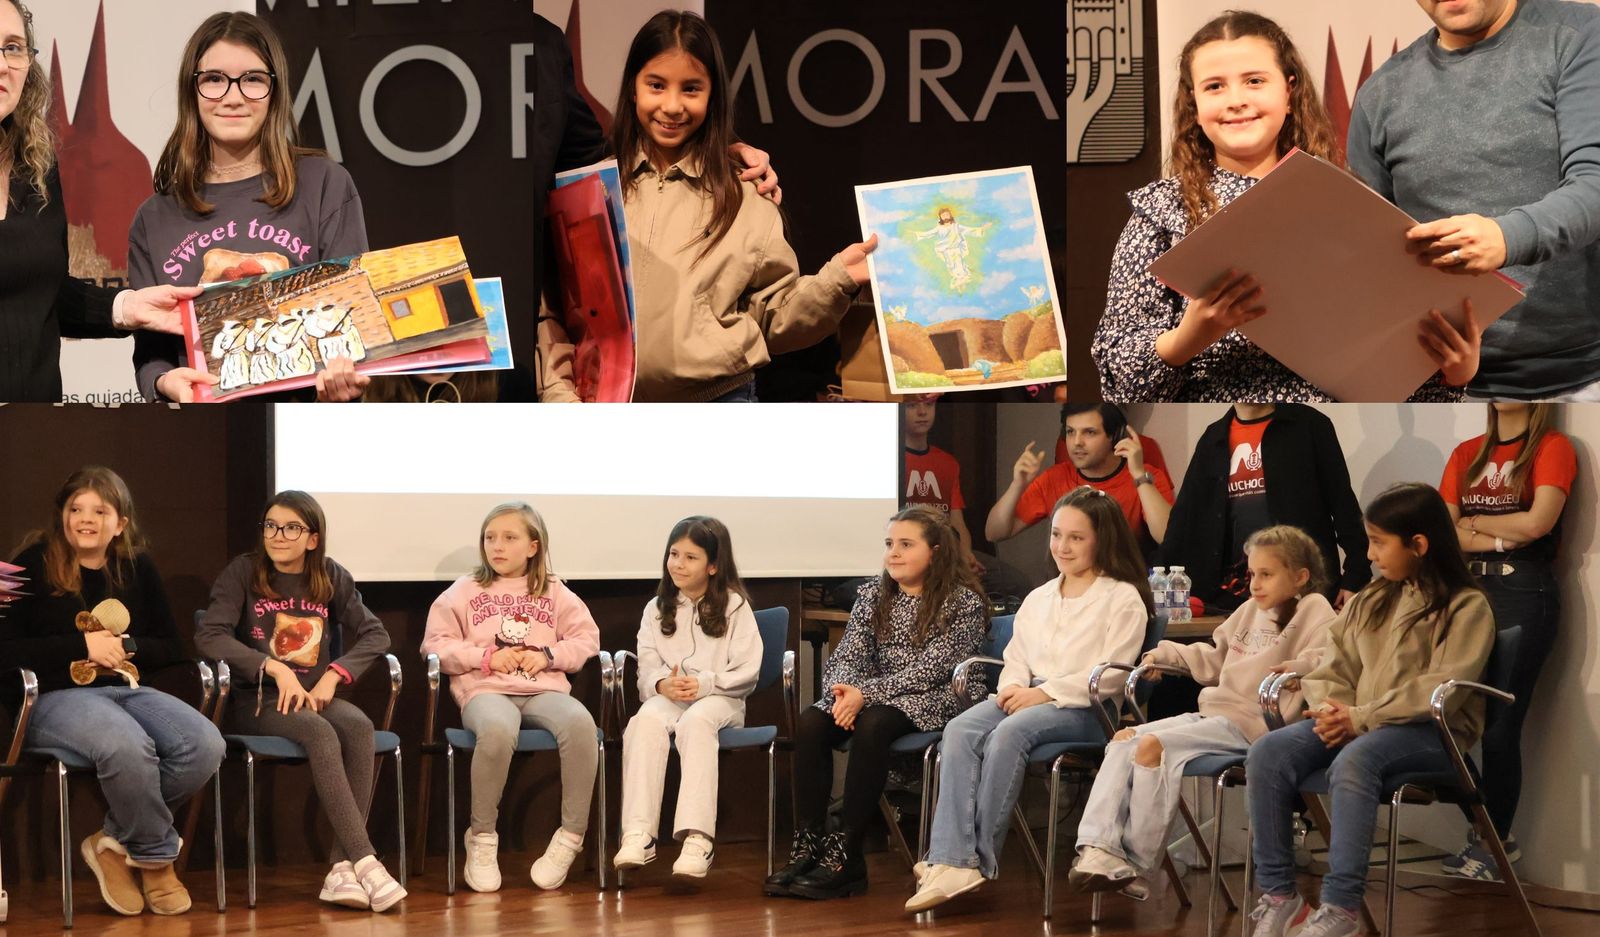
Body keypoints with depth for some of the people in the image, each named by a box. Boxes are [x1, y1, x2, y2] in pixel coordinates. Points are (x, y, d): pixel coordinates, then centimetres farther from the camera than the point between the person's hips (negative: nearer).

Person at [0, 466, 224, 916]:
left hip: (128, 690, 5)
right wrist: (83, 646, -13)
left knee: (205, 745, -25)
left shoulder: (138, 568, 12)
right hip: (56, 698, -5)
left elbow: (171, 647, 17)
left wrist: (126, 647, -4)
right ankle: (157, 858, -10)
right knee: (129, 746, -38)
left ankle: (113, 842, -6)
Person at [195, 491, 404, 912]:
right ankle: (365, 861, -39)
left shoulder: (332, 577, 8)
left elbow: (375, 634, 5)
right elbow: (209, 635, -13)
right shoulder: (243, 572, -2)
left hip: (315, 696, 3)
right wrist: (274, 669, -21)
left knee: (358, 726, -31)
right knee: (321, 734, -34)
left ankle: (341, 865, -34)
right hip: (258, 701, -3)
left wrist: (333, 675, -12)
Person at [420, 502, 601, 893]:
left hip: (543, 689, 2)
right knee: (498, 729, -41)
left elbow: (587, 638, 14)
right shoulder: (464, 592, 15)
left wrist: (549, 655, -4)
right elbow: (436, 644, 8)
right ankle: (482, 838, -22)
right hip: (485, 690, -2)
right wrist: (486, 656, -5)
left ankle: (571, 836, -23)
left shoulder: (554, 593, 19)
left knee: (580, 723, -35)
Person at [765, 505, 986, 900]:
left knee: (872, 725, -36)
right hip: (876, 697, 6)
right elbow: (847, 655, 6)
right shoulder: (873, 595, 13)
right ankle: (807, 846, -24)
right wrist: (843, 690, -18)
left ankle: (844, 855, -32)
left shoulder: (963, 601, -6)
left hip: (934, 702, -6)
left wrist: (866, 693, -23)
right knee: (810, 723, -23)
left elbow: (929, 670, -15)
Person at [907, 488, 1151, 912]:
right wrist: (1014, 687, -2)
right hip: (1029, 698, 6)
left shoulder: (1124, 599, 2)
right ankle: (951, 862, -38)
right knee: (959, 731, -26)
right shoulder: (1038, 599, 25)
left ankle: (981, 857, -30)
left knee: (1009, 732, -35)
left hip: (1083, 709, -6)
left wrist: (1044, 693, -15)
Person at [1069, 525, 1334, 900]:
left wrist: (1299, 665, -34)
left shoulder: (1314, 610, -2)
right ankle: (1099, 848, -18)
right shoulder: (1253, 609, 23)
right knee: (1124, 739, -6)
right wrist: (1167, 653, 23)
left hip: (1249, 724, -9)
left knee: (1152, 745, -26)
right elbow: (1214, 659, 32)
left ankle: (1137, 866, -21)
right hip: (1212, 713, 9)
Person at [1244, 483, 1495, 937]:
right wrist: (1331, 707, -8)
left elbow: (1440, 691, -15)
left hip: (1431, 732, -6)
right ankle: (1277, 895, -17)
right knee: (1268, 752, -20)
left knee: (1354, 759, -38)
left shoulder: (1466, 607, -3)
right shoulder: (1370, 602, 18)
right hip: (1354, 724, 6)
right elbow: (1331, 668, 16)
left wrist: (1361, 717, -21)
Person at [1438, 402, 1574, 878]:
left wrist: (1473, 521, 0)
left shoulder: (1552, 447, 0)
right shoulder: (1466, 455, 14)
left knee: (1500, 725, -7)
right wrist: (1500, 538, -11)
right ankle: (1491, 830, 13)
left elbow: (1537, 522, -13)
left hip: (1524, 591, -5)